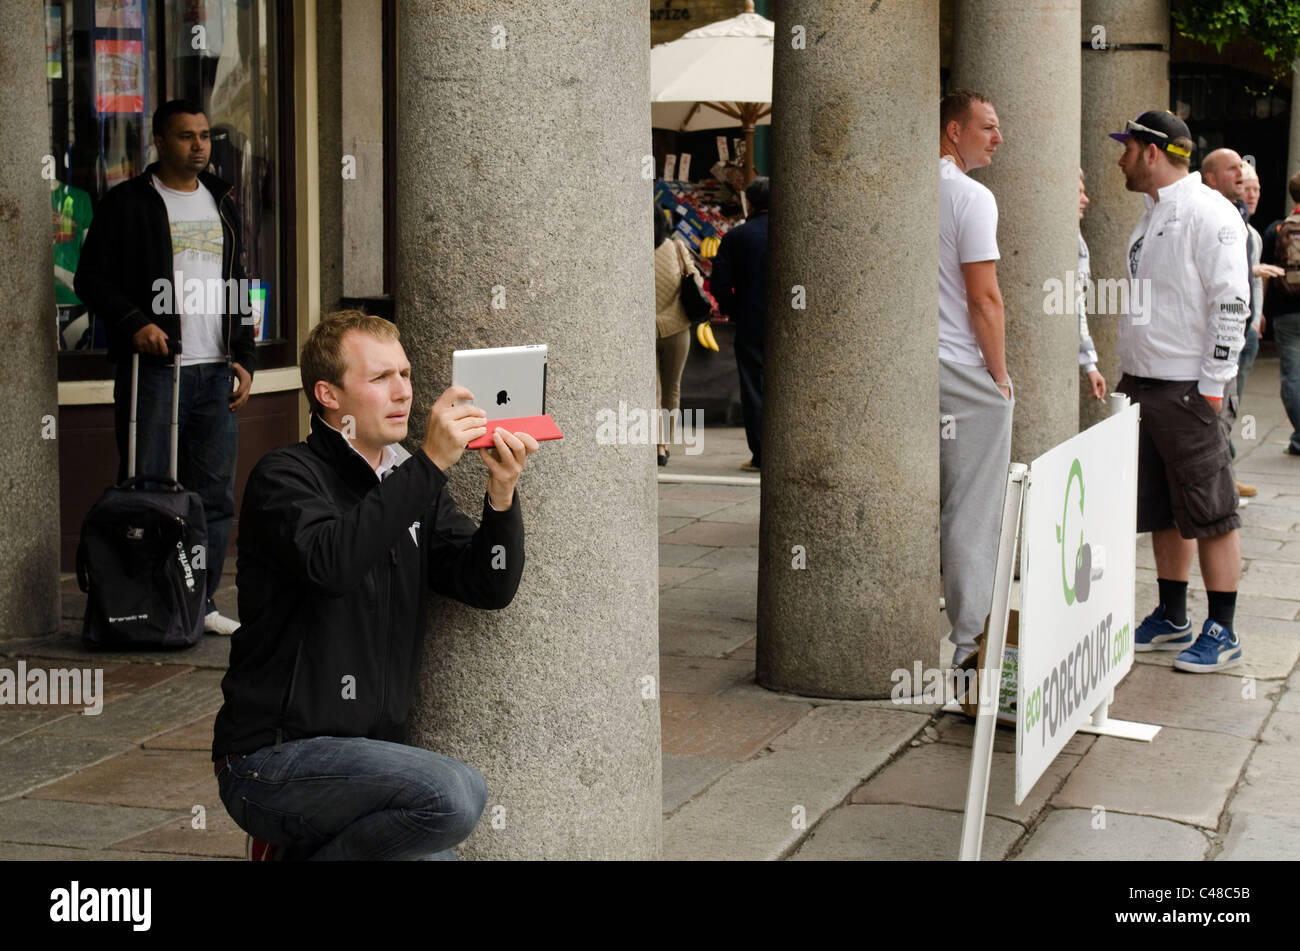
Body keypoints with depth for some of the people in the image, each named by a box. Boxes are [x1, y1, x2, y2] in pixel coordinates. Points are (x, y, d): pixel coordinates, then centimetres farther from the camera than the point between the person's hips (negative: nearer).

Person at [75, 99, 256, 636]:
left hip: (217, 371, 6)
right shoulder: (128, 203, 0)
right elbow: (91, 278, -3)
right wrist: (134, 324, -18)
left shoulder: (221, 204, 18)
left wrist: (243, 360, 13)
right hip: (154, 368, -5)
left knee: (216, 493, 6)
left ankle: (202, 603, 13)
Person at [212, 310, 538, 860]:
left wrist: (502, 493, -14)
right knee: (457, 793, -27)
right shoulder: (285, 478, -7)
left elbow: (490, 588, 4)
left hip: (370, 749, 8)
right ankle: (297, 856, -5)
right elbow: (331, 562, -28)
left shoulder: (412, 484, 13)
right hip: (272, 759, -8)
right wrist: (430, 463, -27)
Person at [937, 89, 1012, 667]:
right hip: (964, 371, -7)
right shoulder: (970, 196, -12)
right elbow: (984, 300, -16)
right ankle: (966, 638, 2)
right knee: (972, 510, -1)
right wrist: (1000, 375, -6)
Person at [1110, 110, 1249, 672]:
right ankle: (1171, 621, 25)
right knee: (1163, 513, 15)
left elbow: (1232, 303, -17)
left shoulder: (1208, 213, -13)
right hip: (1142, 383, 9)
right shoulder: (1152, 214, 16)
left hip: (1186, 387, -9)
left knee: (1210, 514, -4)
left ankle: (1222, 634, 1)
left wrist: (1211, 385, -19)